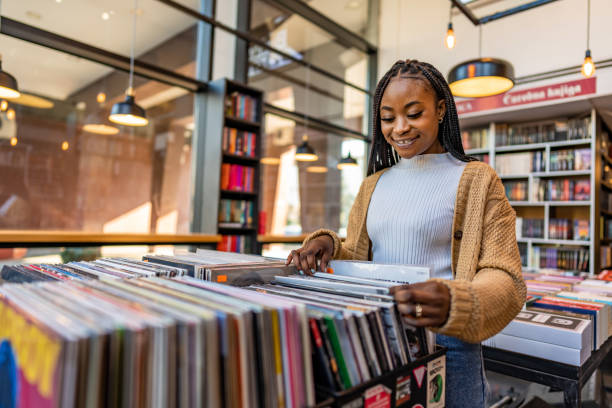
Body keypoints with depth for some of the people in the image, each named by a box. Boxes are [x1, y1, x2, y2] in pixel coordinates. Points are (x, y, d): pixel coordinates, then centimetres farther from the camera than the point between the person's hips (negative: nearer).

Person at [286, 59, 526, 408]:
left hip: (444, 347, -4)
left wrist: (454, 304, -31)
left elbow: (504, 278, -10)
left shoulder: (476, 180, -4)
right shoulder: (374, 185, 10)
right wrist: (328, 246, -9)